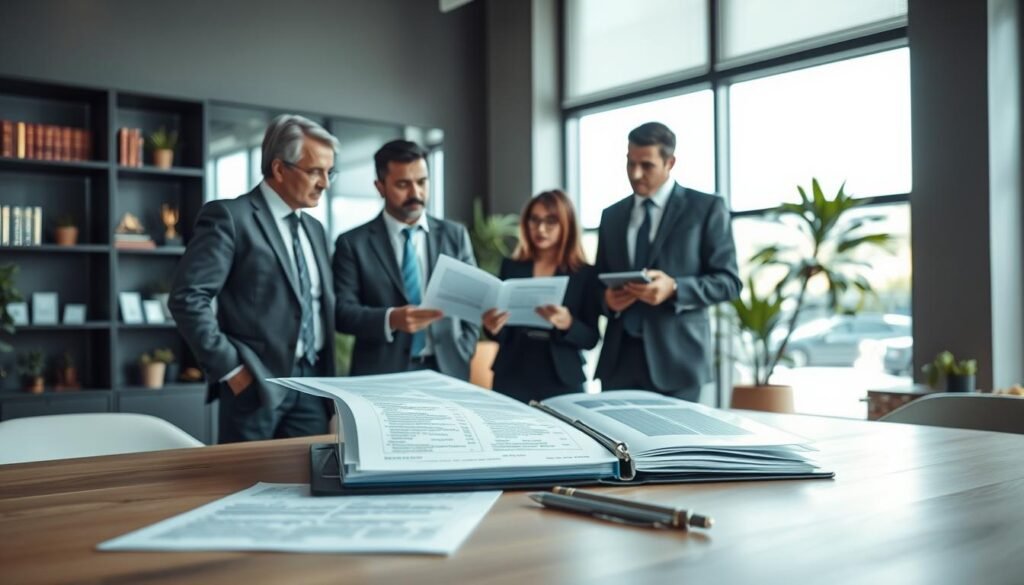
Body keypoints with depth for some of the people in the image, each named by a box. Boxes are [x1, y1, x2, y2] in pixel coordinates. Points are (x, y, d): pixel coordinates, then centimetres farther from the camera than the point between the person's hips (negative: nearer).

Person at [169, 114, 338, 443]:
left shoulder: (314, 229, 17)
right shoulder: (229, 217, -7)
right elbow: (187, 298, -14)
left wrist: (328, 377, 11)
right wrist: (230, 368, -16)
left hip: (312, 383, 7)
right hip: (256, 383, -6)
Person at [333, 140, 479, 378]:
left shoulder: (455, 235, 7)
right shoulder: (353, 243, 0)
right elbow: (341, 311, -6)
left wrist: (462, 355, -4)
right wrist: (390, 319, -22)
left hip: (447, 370, 2)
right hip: (381, 375, -2)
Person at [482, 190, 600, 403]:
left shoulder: (585, 274, 0)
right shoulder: (511, 266, 6)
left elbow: (591, 338, -2)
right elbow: (502, 333, 6)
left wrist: (567, 323, -21)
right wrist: (493, 326, -15)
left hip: (562, 380, -1)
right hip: (512, 377, 1)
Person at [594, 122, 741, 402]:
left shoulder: (706, 208, 2)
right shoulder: (611, 215, 16)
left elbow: (729, 280, -2)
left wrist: (674, 288, -18)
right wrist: (607, 297, -4)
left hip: (676, 357, -3)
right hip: (619, 357, 4)